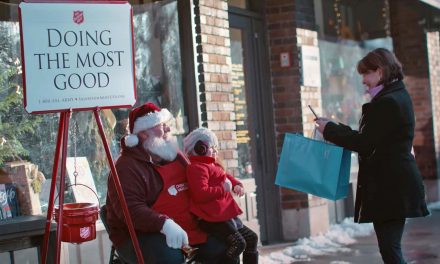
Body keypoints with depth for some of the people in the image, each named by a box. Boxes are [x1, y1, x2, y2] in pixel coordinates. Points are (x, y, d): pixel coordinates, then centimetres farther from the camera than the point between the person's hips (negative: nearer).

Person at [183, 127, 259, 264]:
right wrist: (223, 189, -19)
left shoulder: (213, 166, 19)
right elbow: (201, 194, -27)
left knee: (251, 238, 17)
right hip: (213, 219, -11)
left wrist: (236, 185, 16)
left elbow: (226, 177, 37)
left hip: (227, 215, 11)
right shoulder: (197, 168, -15)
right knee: (239, 243, -22)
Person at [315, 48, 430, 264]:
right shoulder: (397, 96, 15)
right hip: (394, 184, 10)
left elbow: (364, 143, -18)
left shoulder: (387, 102, -17)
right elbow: (374, 140, 19)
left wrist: (329, 129, -7)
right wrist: (336, 130, 14)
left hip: (390, 187, -10)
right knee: (390, 246, 13)